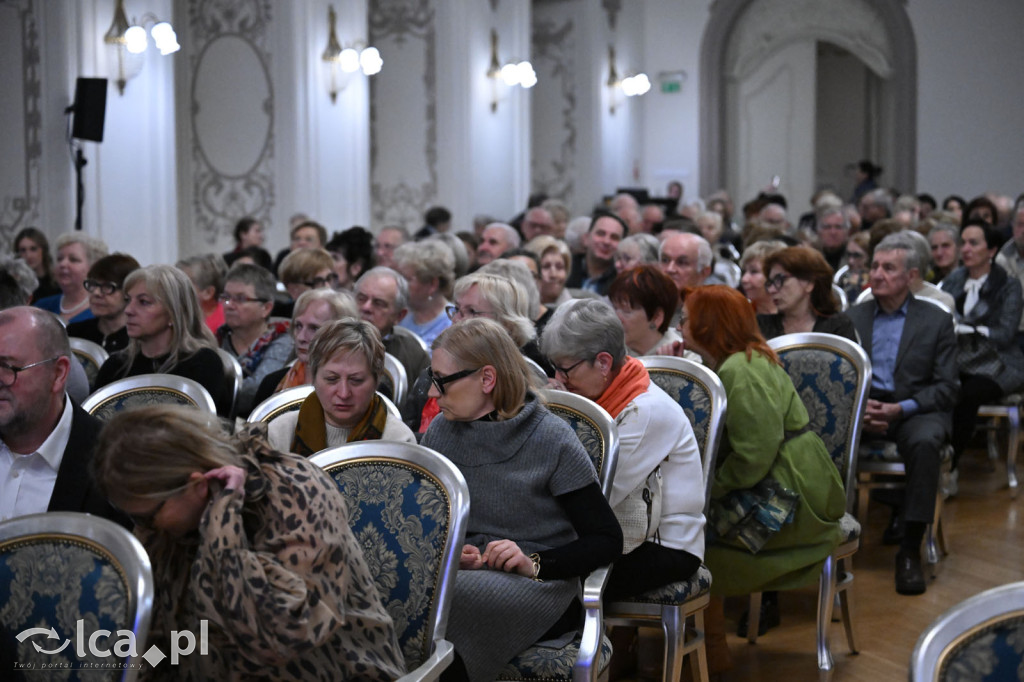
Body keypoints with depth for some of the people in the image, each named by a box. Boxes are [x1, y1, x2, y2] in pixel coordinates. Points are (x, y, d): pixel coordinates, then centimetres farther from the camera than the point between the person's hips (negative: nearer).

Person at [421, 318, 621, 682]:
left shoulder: (552, 440, -6)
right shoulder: (440, 433, 9)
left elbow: (607, 540, -6)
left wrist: (535, 564, -19)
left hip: (540, 583, -4)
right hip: (465, 570, 4)